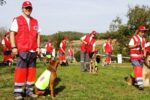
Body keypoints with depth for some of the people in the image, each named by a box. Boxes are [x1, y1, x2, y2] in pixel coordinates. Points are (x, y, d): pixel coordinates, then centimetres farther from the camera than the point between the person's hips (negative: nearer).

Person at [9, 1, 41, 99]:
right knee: (20, 71, -5)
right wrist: (14, 47, -12)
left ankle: (29, 90, 15)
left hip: (33, 51, 5)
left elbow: (38, 35, 17)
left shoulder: (35, 21, 15)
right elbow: (12, 34, -3)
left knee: (32, 71, 6)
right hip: (22, 51, -5)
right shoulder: (17, 20, 2)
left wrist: (38, 47, 7)